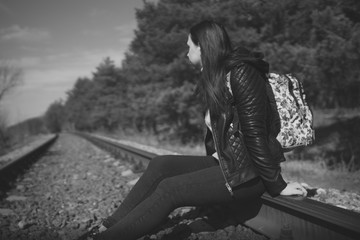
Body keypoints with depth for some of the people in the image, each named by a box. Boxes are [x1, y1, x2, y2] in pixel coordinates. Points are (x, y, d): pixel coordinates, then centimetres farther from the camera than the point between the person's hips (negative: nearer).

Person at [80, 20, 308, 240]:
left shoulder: (241, 74, -18)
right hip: (227, 161, 8)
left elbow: (255, 135, -20)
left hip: (250, 172, -8)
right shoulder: (216, 78, 12)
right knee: (160, 164, -6)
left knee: (169, 189, -18)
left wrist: (277, 186, -19)